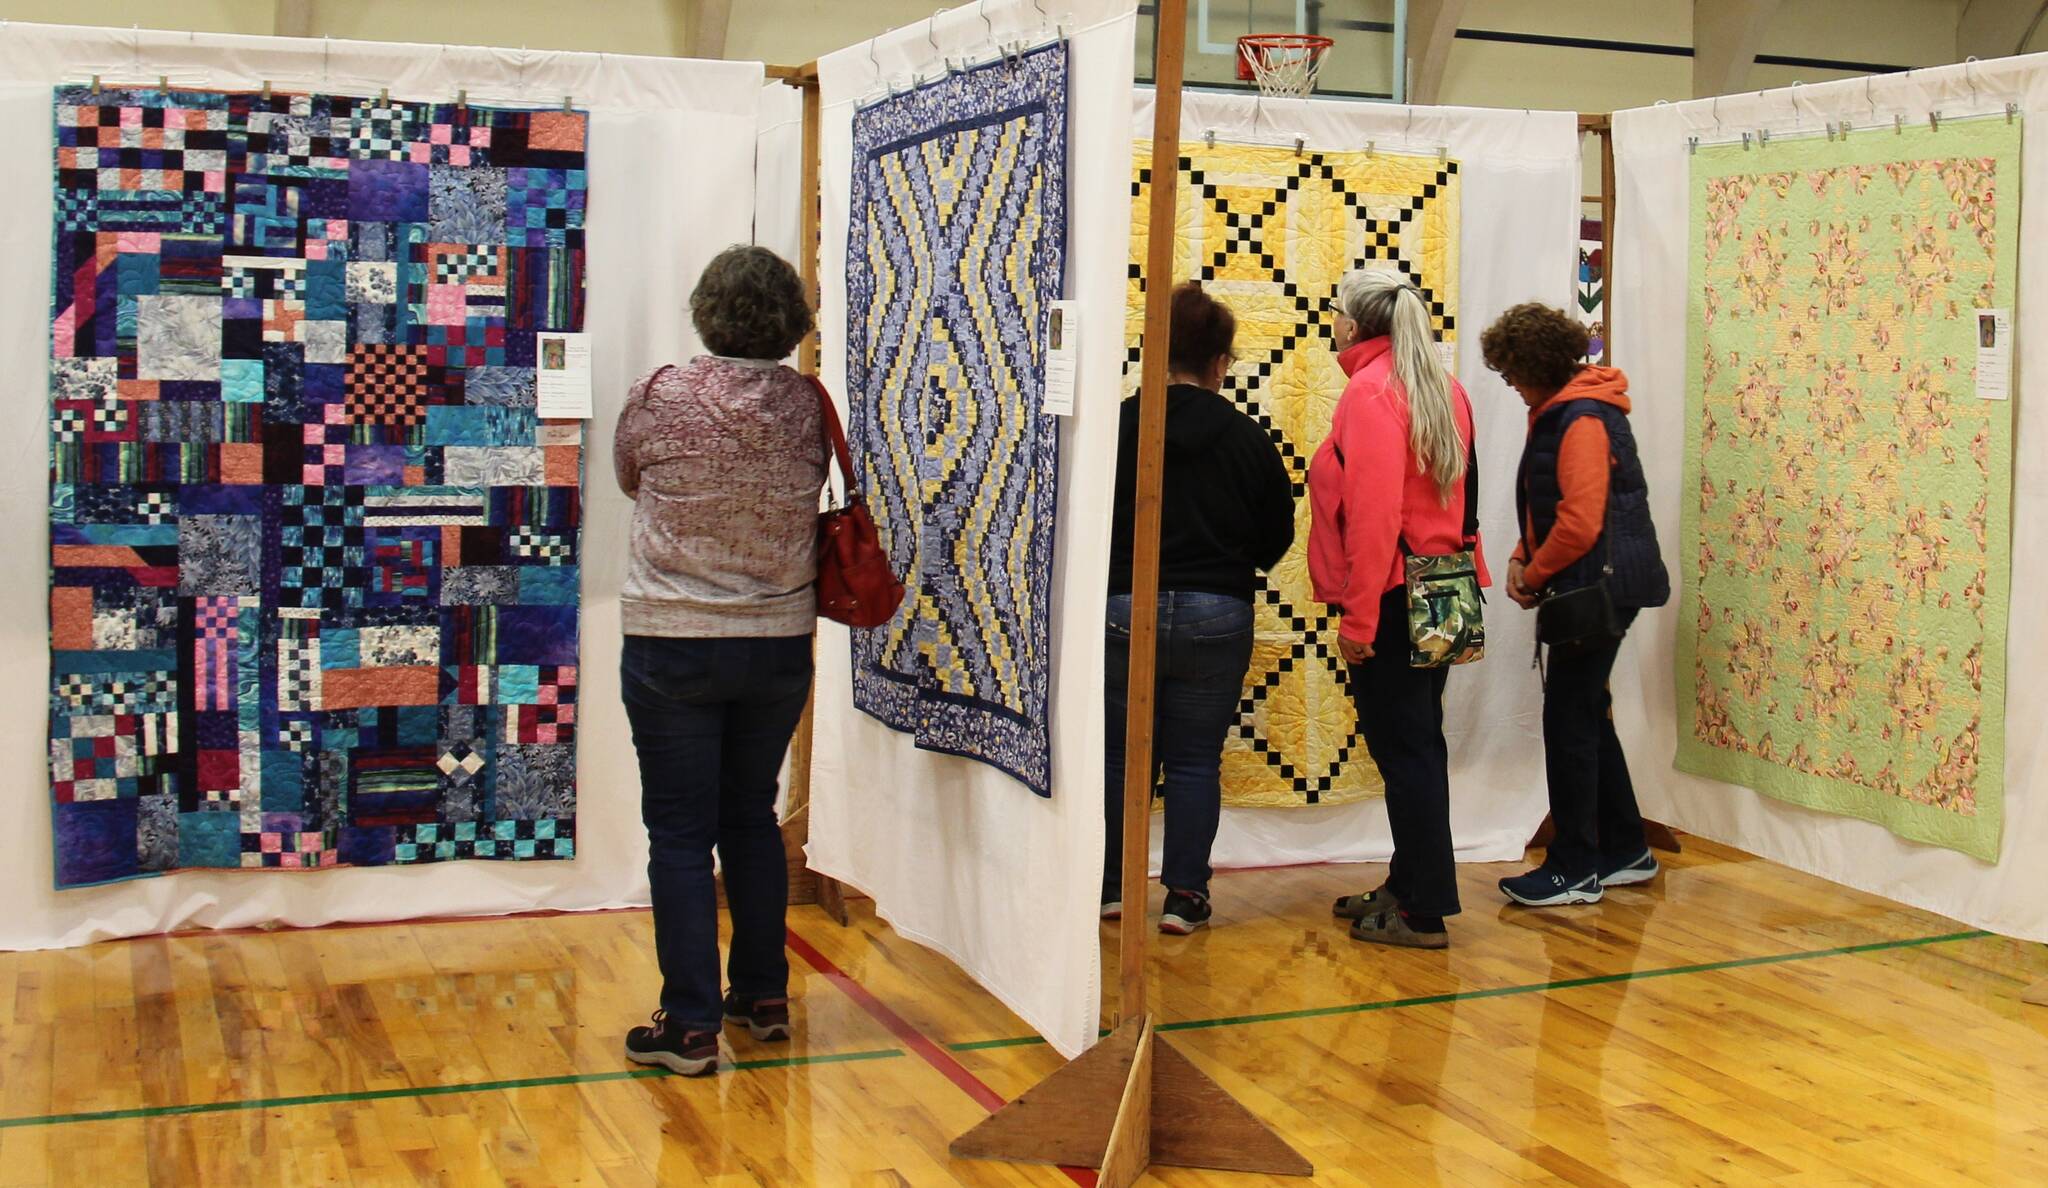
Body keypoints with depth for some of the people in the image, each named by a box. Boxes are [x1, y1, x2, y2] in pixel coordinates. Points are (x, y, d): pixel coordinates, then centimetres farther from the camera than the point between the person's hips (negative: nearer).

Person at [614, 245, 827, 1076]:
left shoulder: (660, 399, -11)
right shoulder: (808, 407, -5)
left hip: (673, 645, -3)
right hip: (780, 641, 4)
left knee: (680, 834, 3)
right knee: (753, 819, 18)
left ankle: (692, 1025, 4)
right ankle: (764, 997, 27)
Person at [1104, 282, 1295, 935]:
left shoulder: (1119, 426, -7)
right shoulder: (1246, 437, -3)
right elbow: (1278, 536, 4)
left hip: (1125, 610, 0)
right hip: (1217, 616, 0)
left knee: (1121, 753, 13)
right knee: (1196, 759, 10)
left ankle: (1112, 886, 19)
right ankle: (1185, 895, 11)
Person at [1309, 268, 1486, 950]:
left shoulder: (1370, 391, -13)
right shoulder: (1445, 389, 12)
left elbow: (1374, 513, -20)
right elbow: (1456, 493, 14)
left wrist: (1357, 615, -19)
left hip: (1392, 593, -9)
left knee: (1402, 748, -4)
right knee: (1417, 744, 15)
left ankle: (1424, 912, 1)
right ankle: (1408, 887, 26)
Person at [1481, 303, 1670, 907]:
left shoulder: (1583, 420, -18)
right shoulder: (1555, 413, 15)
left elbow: (1581, 522, -24)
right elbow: (1546, 506, 21)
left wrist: (1534, 576, -11)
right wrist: (1523, 558, 5)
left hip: (1601, 587, -10)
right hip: (1588, 589, 10)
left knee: (1569, 720, -4)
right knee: (1588, 716, 16)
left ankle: (1574, 869, 4)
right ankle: (1624, 851, 27)